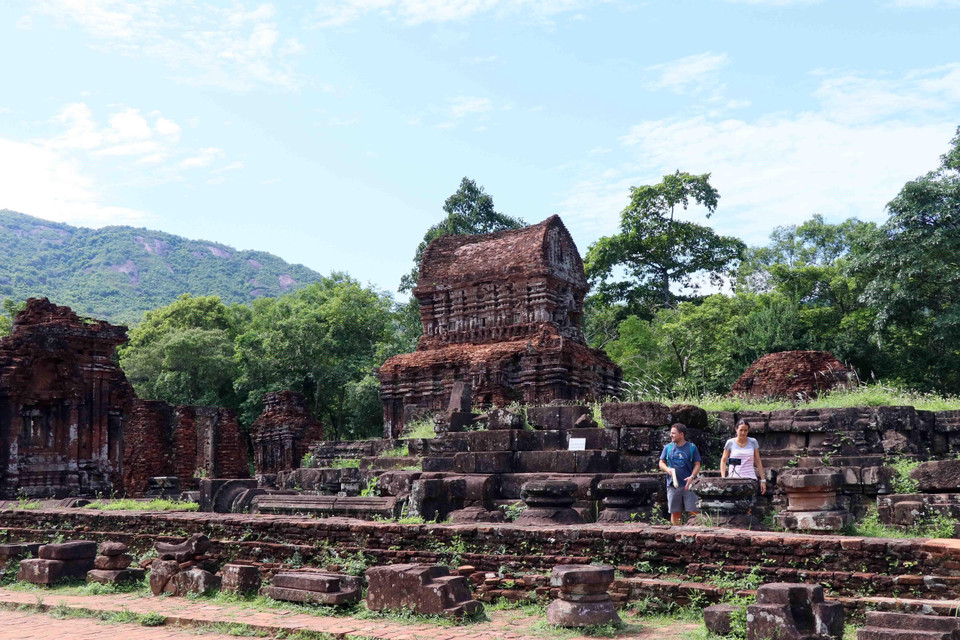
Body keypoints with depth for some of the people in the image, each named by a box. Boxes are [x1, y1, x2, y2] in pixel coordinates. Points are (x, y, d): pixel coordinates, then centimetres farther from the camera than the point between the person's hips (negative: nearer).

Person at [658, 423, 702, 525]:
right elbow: (661, 463, 13)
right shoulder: (668, 447, 9)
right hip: (673, 485, 2)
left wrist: (692, 476, -14)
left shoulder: (692, 447, 3)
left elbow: (697, 464, 3)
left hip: (688, 485, -2)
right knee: (675, 512, 6)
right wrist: (667, 469, -9)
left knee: (693, 511, -7)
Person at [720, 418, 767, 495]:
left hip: (750, 478, 1)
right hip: (734, 478, -1)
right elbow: (723, 461, 6)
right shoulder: (730, 443, 2)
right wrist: (723, 478, -4)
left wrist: (763, 480, 7)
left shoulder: (753, 442, 7)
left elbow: (758, 462, 10)